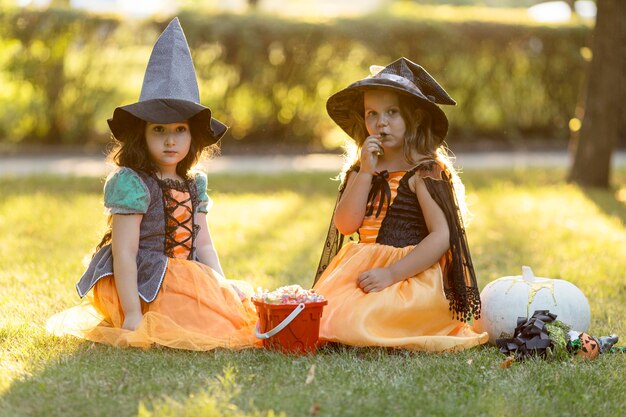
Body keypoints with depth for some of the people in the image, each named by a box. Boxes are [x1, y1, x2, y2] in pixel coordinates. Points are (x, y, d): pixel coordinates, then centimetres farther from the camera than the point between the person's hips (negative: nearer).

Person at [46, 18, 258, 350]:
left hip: (186, 279, 8)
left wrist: (221, 286, 1)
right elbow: (124, 254, -18)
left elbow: (203, 244, 15)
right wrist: (132, 315, -22)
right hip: (143, 286, -8)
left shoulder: (193, 184, 11)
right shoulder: (131, 183, -13)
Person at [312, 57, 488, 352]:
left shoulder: (425, 172, -6)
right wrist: (366, 172, -9)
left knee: (349, 322, -26)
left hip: (410, 275, -6)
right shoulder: (361, 171, 13)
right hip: (363, 272, 6)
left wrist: (391, 274, -21)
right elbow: (345, 225, 0)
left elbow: (442, 236, -14)